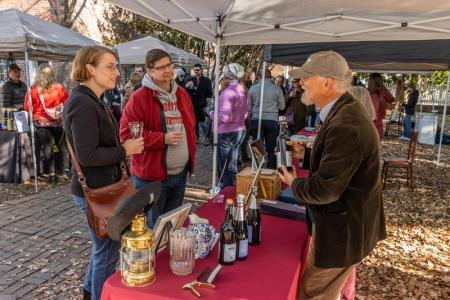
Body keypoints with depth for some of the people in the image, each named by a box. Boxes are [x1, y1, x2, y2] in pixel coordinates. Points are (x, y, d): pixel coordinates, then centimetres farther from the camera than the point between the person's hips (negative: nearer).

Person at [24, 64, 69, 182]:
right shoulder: (59, 87, -6)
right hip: (58, 121, 1)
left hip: (42, 123, 0)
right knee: (62, 146, 12)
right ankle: (65, 170, 14)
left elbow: (27, 107, 0)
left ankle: (51, 174, 7)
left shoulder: (33, 89, -7)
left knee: (47, 148, 6)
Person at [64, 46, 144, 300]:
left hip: (101, 187, 10)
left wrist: (122, 147, 7)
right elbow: (87, 155, -27)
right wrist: (124, 150, -18)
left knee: (104, 245, 26)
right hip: (95, 191, -10)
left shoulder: (92, 100, 10)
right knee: (108, 250, 6)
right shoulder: (83, 104, -21)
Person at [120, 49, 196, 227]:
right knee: (151, 227, 8)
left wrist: (190, 158, 12)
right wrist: (163, 139, -22)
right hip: (151, 175, -6)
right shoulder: (139, 98, -13)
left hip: (180, 173, 6)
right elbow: (127, 133, -17)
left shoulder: (181, 94, 8)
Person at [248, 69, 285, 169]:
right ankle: (271, 170, 14)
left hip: (256, 120, 1)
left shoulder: (253, 88, 0)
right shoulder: (276, 88, -4)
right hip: (272, 120, -1)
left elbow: (248, 107, 6)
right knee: (271, 149, 8)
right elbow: (282, 106, 4)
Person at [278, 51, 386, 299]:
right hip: (346, 222, 10)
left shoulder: (346, 126, -31)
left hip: (342, 230, -10)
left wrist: (293, 183, -10)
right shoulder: (345, 111, 3)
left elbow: (324, 190, -28)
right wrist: (305, 154, 5)